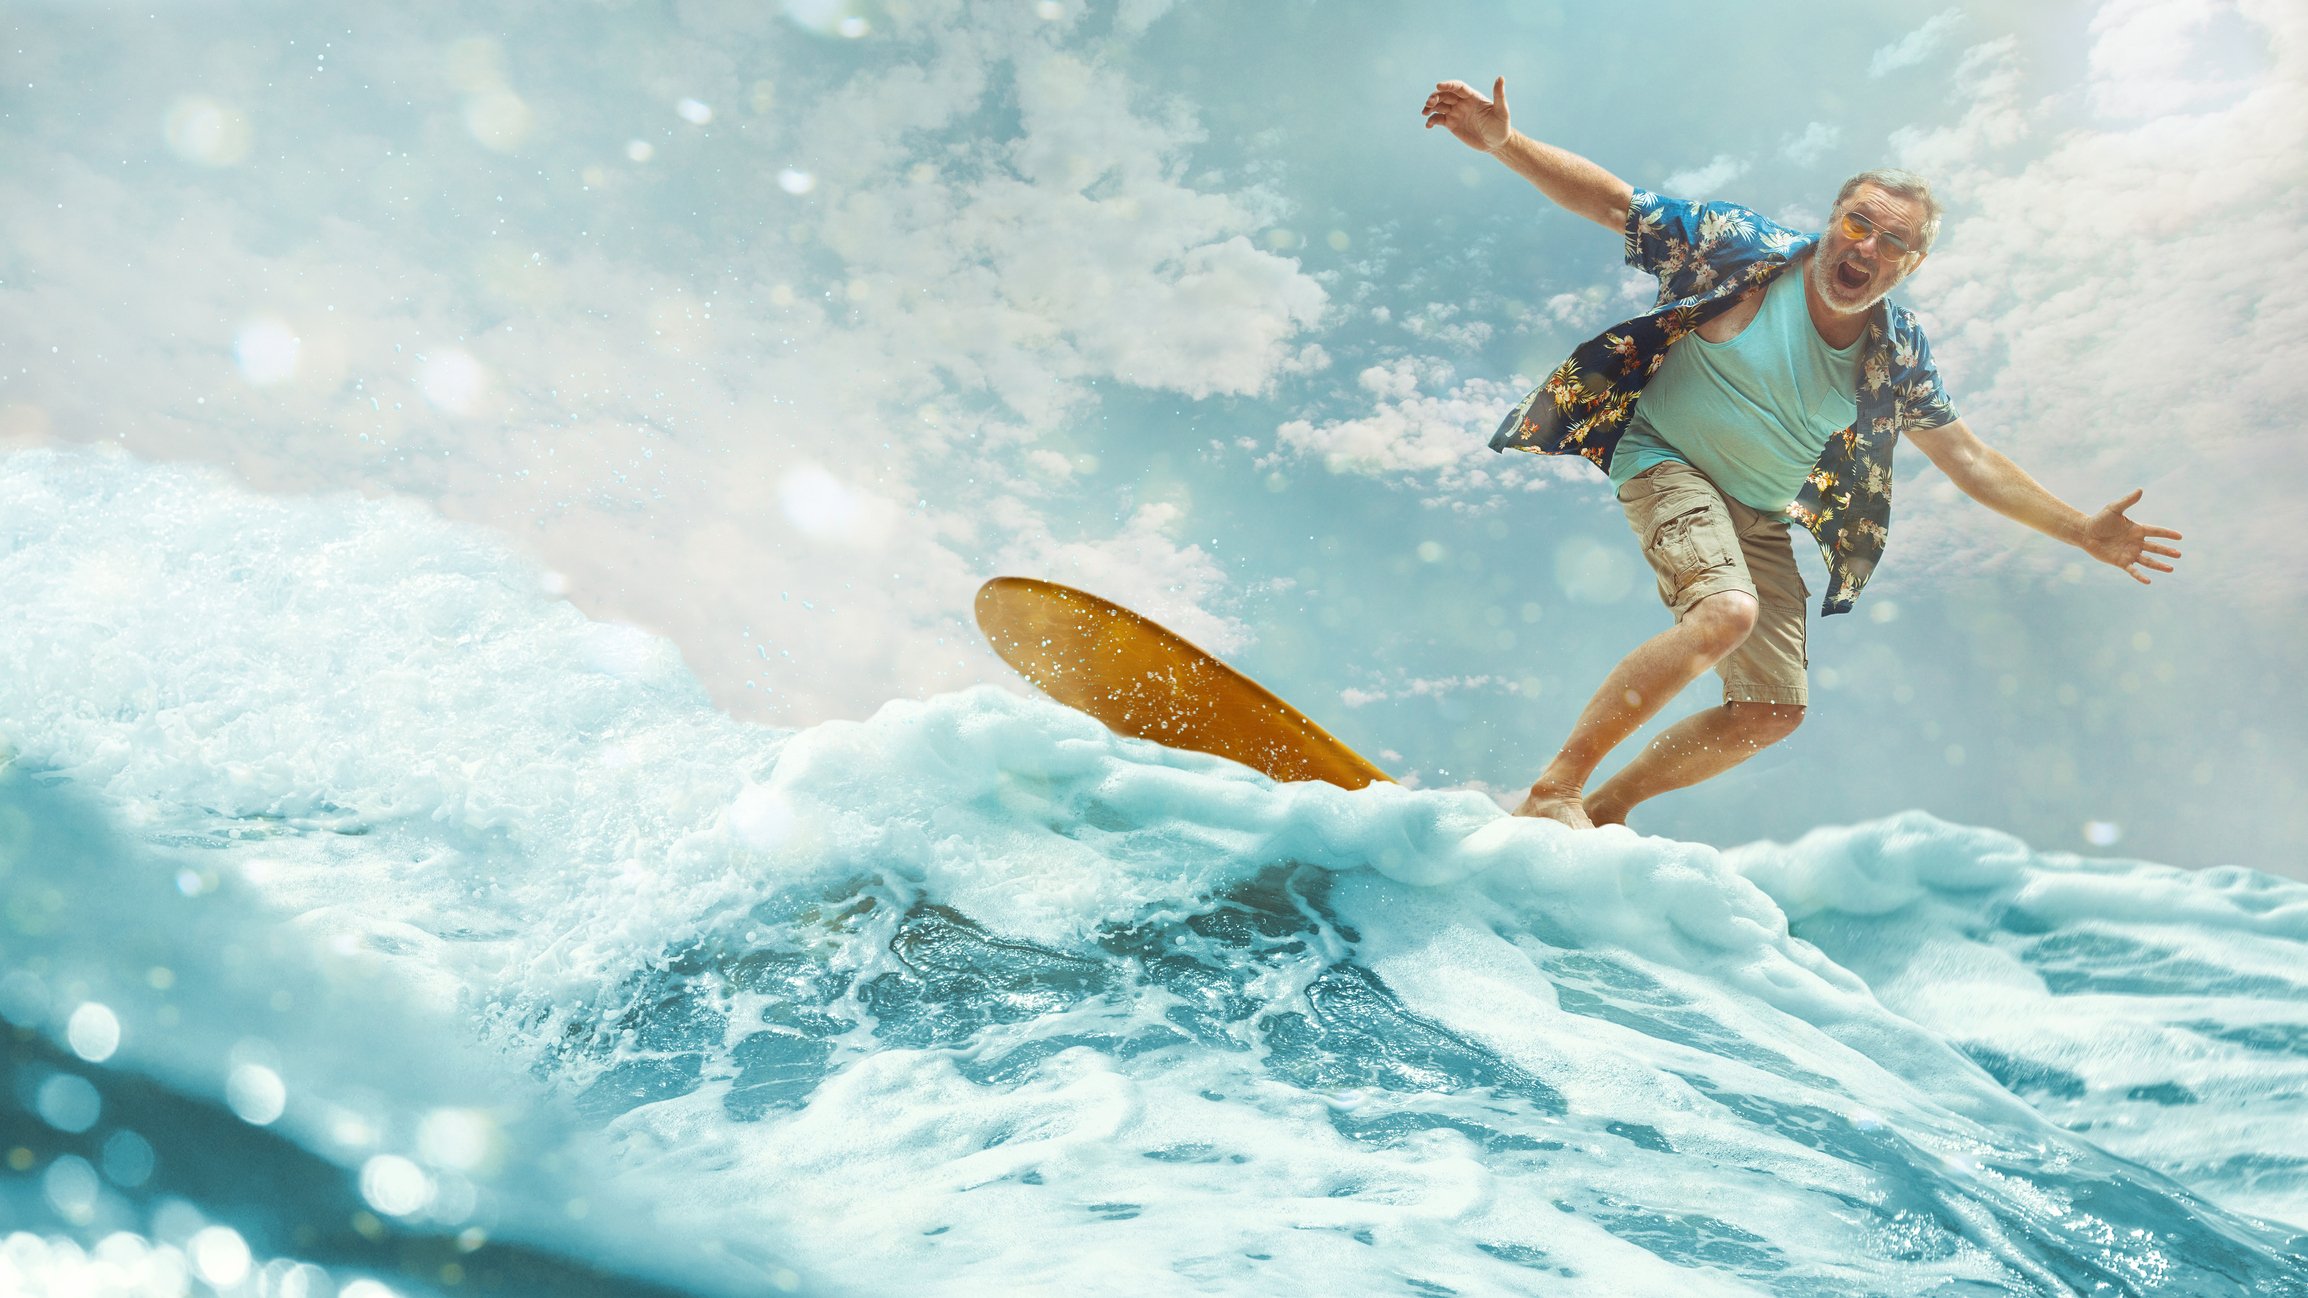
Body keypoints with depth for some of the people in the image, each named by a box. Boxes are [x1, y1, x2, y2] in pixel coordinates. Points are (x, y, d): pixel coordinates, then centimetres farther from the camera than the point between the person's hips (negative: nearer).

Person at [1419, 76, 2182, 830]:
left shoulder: (1898, 354, -1)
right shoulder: (1747, 250, -13)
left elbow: (1967, 459, 7)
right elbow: (1613, 202, -13)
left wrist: (2081, 531, 4)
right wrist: (1503, 142, -25)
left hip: (1762, 520, 7)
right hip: (1668, 465, -6)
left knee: (1773, 713, 4)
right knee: (1728, 610, -35)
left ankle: (1607, 806, 18)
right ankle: (1553, 792, -30)